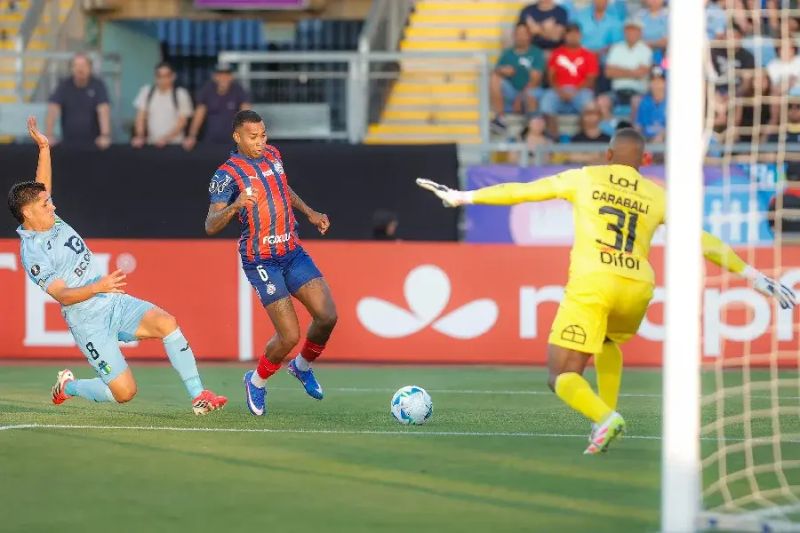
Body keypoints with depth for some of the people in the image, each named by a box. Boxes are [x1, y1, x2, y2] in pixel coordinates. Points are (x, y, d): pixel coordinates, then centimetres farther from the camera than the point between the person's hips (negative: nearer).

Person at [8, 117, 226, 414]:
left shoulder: (49, 221, 7)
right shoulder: (33, 253, -16)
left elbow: (42, 187, 24)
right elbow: (62, 295, -22)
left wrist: (43, 148, 14)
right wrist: (98, 287, -36)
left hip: (116, 303, 8)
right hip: (88, 321, -8)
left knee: (165, 322, -21)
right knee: (124, 392, -13)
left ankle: (198, 396, -19)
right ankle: (68, 387, 17)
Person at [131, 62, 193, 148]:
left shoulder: (181, 94, -1)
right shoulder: (146, 92, 6)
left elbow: (182, 122, -4)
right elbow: (141, 117, 4)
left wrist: (165, 138, -16)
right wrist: (139, 137, -12)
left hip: (174, 144, -2)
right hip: (151, 144, 2)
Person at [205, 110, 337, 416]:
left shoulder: (272, 155, 8)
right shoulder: (227, 175, -13)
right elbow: (210, 226, -19)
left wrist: (309, 213, 22)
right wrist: (235, 206, -36)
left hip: (293, 253, 6)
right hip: (261, 261, -6)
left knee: (327, 316, -6)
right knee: (290, 336, -12)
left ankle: (302, 366, 23)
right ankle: (257, 382, 16)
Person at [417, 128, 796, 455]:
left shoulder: (584, 179, 11)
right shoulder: (657, 196, 14)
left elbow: (520, 191, 15)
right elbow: (705, 242, 12)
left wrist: (463, 197, 26)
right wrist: (754, 276, 18)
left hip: (590, 283, -3)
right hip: (636, 289, 3)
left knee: (562, 377, 0)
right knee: (608, 341, 37)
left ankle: (605, 418, -28)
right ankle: (607, 416, 25)